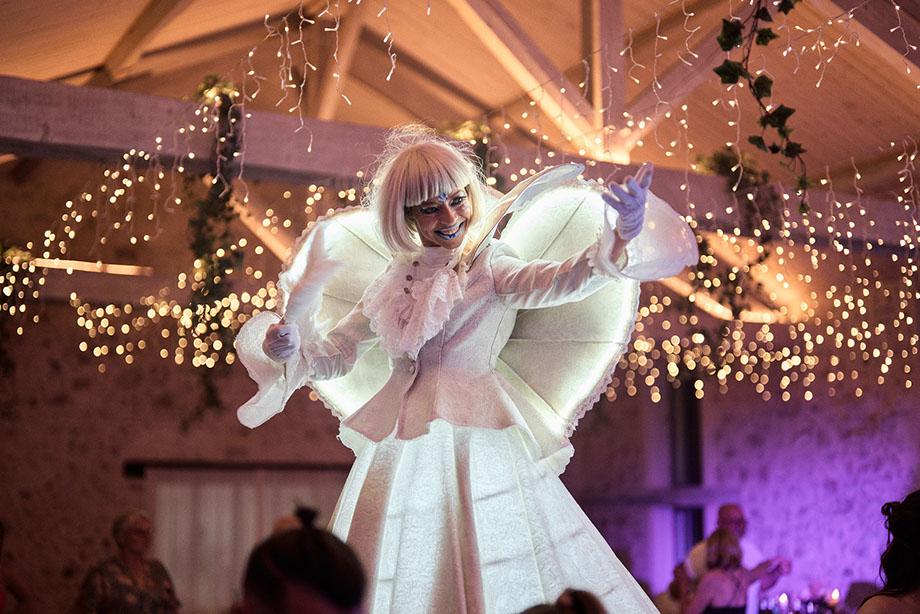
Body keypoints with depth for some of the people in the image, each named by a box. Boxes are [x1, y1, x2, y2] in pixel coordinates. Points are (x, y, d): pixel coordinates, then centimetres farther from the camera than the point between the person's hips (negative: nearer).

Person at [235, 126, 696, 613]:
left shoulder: (487, 266, 2)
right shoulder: (391, 285, 14)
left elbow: (554, 281, -18)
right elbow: (332, 354, 24)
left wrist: (617, 245, -36)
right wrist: (289, 349, 3)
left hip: (477, 449, -4)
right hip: (397, 461, 4)